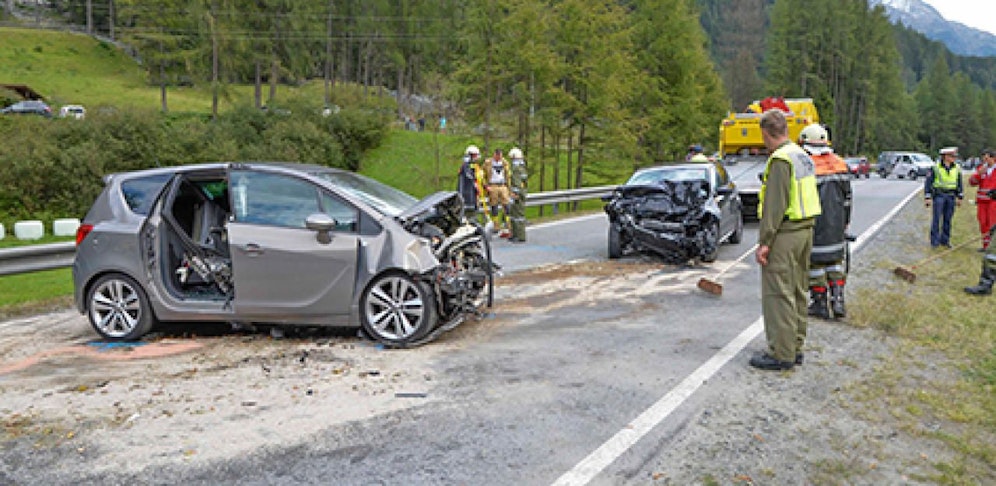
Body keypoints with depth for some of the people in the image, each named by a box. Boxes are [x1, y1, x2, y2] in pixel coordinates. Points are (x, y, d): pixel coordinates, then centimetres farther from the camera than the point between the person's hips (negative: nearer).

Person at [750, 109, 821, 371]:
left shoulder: (780, 159, -15)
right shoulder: (803, 155, 15)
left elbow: (775, 205, -20)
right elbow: (803, 197, 16)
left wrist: (764, 241, -19)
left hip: (785, 233, -10)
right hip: (805, 230, 10)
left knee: (778, 295, -5)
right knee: (797, 292, 16)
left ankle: (781, 354, 0)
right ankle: (795, 347, 25)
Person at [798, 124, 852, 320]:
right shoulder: (840, 164, 6)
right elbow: (847, 198, 12)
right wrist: (845, 223, 21)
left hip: (813, 226, -6)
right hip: (836, 226, 6)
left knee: (815, 263, 4)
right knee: (835, 262, 17)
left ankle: (820, 305, 11)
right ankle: (838, 302, 14)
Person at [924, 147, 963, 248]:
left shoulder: (956, 168, 3)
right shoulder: (936, 168, -8)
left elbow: (959, 183, 11)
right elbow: (928, 182, -6)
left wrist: (960, 197, 7)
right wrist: (927, 198, -11)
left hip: (951, 196, 4)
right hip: (939, 195, -4)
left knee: (947, 219, 7)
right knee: (936, 218, -7)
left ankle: (945, 240, 15)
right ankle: (934, 241, -1)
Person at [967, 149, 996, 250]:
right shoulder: (980, 168, 8)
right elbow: (972, 182, 2)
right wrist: (979, 173, -14)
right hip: (982, 200, 4)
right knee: (983, 223, 6)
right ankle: (986, 245, 16)